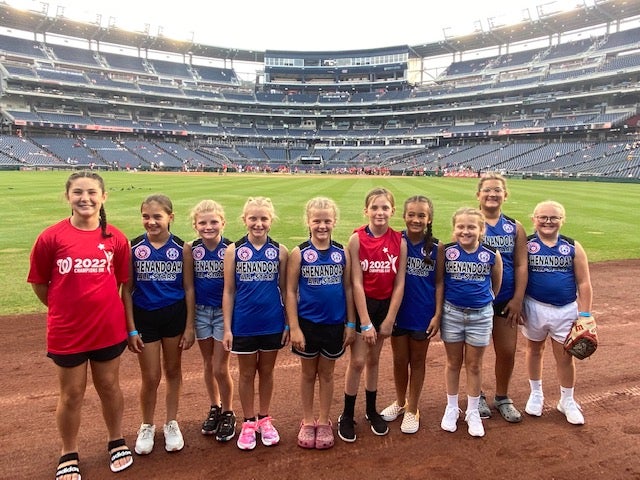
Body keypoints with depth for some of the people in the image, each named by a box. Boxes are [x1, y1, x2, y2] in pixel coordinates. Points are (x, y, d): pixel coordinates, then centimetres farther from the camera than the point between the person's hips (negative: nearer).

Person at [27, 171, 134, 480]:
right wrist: (65, 309, 7)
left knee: (109, 387, 18)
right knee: (71, 395, 14)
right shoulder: (51, 237, -11)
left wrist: (101, 307, 5)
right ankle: (69, 455, 36)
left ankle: (117, 442, 39)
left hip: (109, 329, 1)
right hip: (67, 332, -1)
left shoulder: (116, 238, -6)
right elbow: (39, 284, 0)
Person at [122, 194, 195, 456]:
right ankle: (147, 427, 32)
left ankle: (171, 424, 35)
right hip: (145, 317, 0)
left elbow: (188, 289, -1)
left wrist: (190, 326, -2)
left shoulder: (182, 248, -6)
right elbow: (127, 290, -3)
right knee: (151, 377, 7)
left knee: (173, 371, 14)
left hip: (175, 316, 1)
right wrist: (131, 329, -6)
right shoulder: (133, 247, -8)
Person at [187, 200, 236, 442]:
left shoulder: (231, 249, -13)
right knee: (208, 365, 17)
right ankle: (214, 408, 37)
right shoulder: (191, 249, -4)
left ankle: (228, 414, 24)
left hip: (224, 312, -3)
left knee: (220, 369, 1)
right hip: (201, 312, 3)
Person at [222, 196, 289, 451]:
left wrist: (288, 324, 1)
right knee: (246, 373, 14)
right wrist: (227, 328, -4)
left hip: (272, 324, 1)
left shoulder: (280, 251, -4)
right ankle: (248, 423, 32)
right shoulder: (234, 250, -6)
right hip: (243, 325, 0)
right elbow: (228, 291, -3)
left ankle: (264, 419, 35)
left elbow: (284, 289, 1)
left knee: (267, 371, 16)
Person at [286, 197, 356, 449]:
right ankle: (307, 422, 32)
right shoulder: (299, 253, -8)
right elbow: (291, 292, -7)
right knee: (308, 373, 15)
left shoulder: (342, 253, -2)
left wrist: (351, 324, 3)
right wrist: (294, 327, -10)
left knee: (327, 373, 16)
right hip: (307, 323, -1)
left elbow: (348, 289, 3)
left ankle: (324, 421, 33)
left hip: (335, 324, 2)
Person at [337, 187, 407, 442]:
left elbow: (399, 283, -4)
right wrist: (365, 323, -15)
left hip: (385, 305, 3)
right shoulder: (357, 239, -14)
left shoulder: (399, 241, -6)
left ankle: (372, 411, 33)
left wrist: (390, 319, -5)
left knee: (373, 360, 16)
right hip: (361, 305, -3)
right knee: (357, 361, 1)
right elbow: (356, 282, -15)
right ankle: (347, 416, 19)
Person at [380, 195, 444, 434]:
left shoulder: (437, 247, -7)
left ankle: (412, 409, 31)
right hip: (398, 311, 1)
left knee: (417, 361, 14)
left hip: (423, 313, 0)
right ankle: (400, 402, 38)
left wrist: (437, 315, -6)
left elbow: (439, 282, -3)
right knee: (399, 360, 15)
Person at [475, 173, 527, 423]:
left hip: (506, 300, 3)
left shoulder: (515, 228, 3)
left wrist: (517, 299, -4)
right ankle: (477, 395, 32)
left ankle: (502, 397, 32)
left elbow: (521, 265, 2)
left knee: (507, 351, 9)